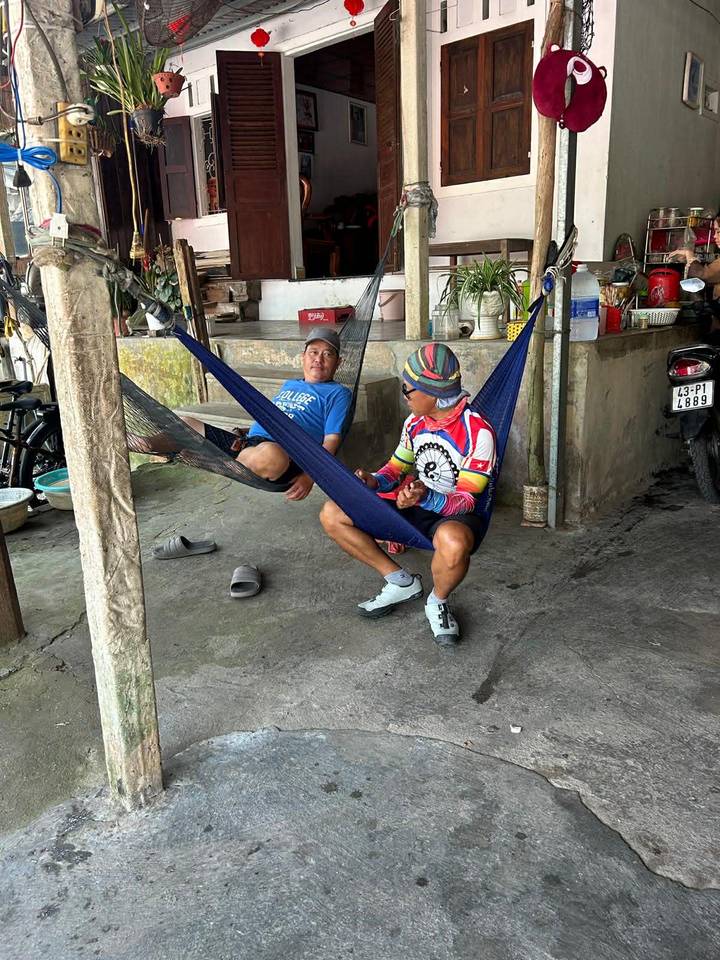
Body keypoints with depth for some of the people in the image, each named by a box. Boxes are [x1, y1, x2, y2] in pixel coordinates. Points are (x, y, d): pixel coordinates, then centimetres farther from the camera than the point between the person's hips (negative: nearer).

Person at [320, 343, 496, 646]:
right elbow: (397, 468, 13)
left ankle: (438, 602, -9)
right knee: (332, 514, -5)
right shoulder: (415, 423, 3)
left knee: (453, 542, -46)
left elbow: (466, 500, -21)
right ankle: (401, 582, 4)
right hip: (416, 506, 7)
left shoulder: (477, 431, -19)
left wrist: (426, 497, -41)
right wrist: (374, 481, -10)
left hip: (455, 516, -7)